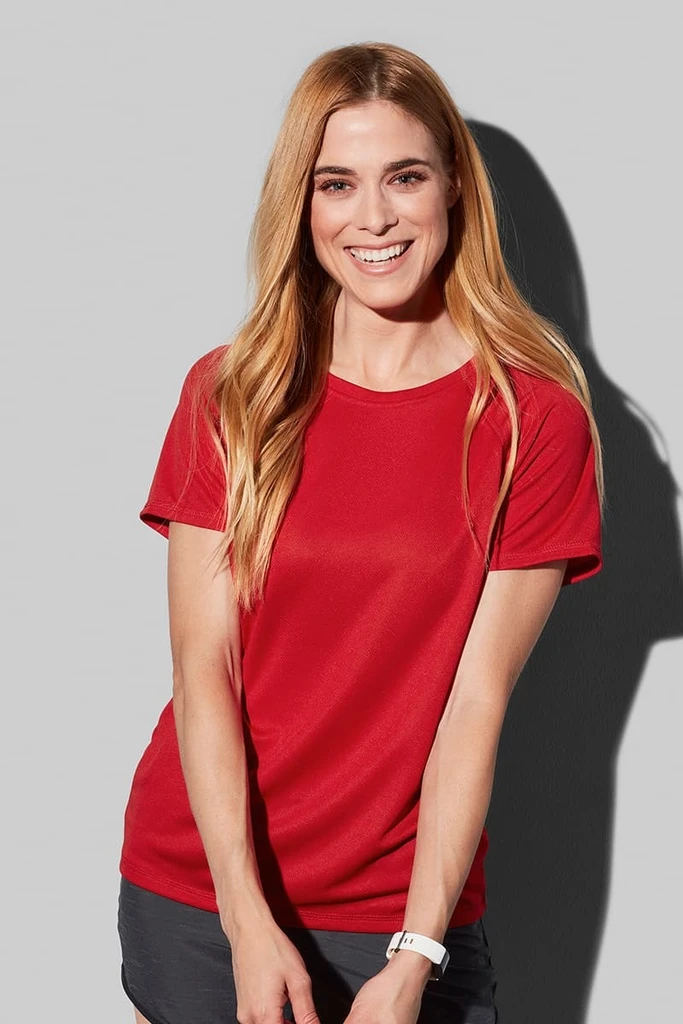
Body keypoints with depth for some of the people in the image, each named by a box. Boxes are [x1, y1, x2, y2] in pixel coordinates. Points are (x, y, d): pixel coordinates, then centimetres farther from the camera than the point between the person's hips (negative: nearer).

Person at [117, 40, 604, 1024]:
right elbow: (202, 664, -7)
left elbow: (477, 698, -10)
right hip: (196, 884, 2)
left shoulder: (538, 418, -6)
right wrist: (248, 917, -16)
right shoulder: (227, 393, -2)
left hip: (412, 906, -1)